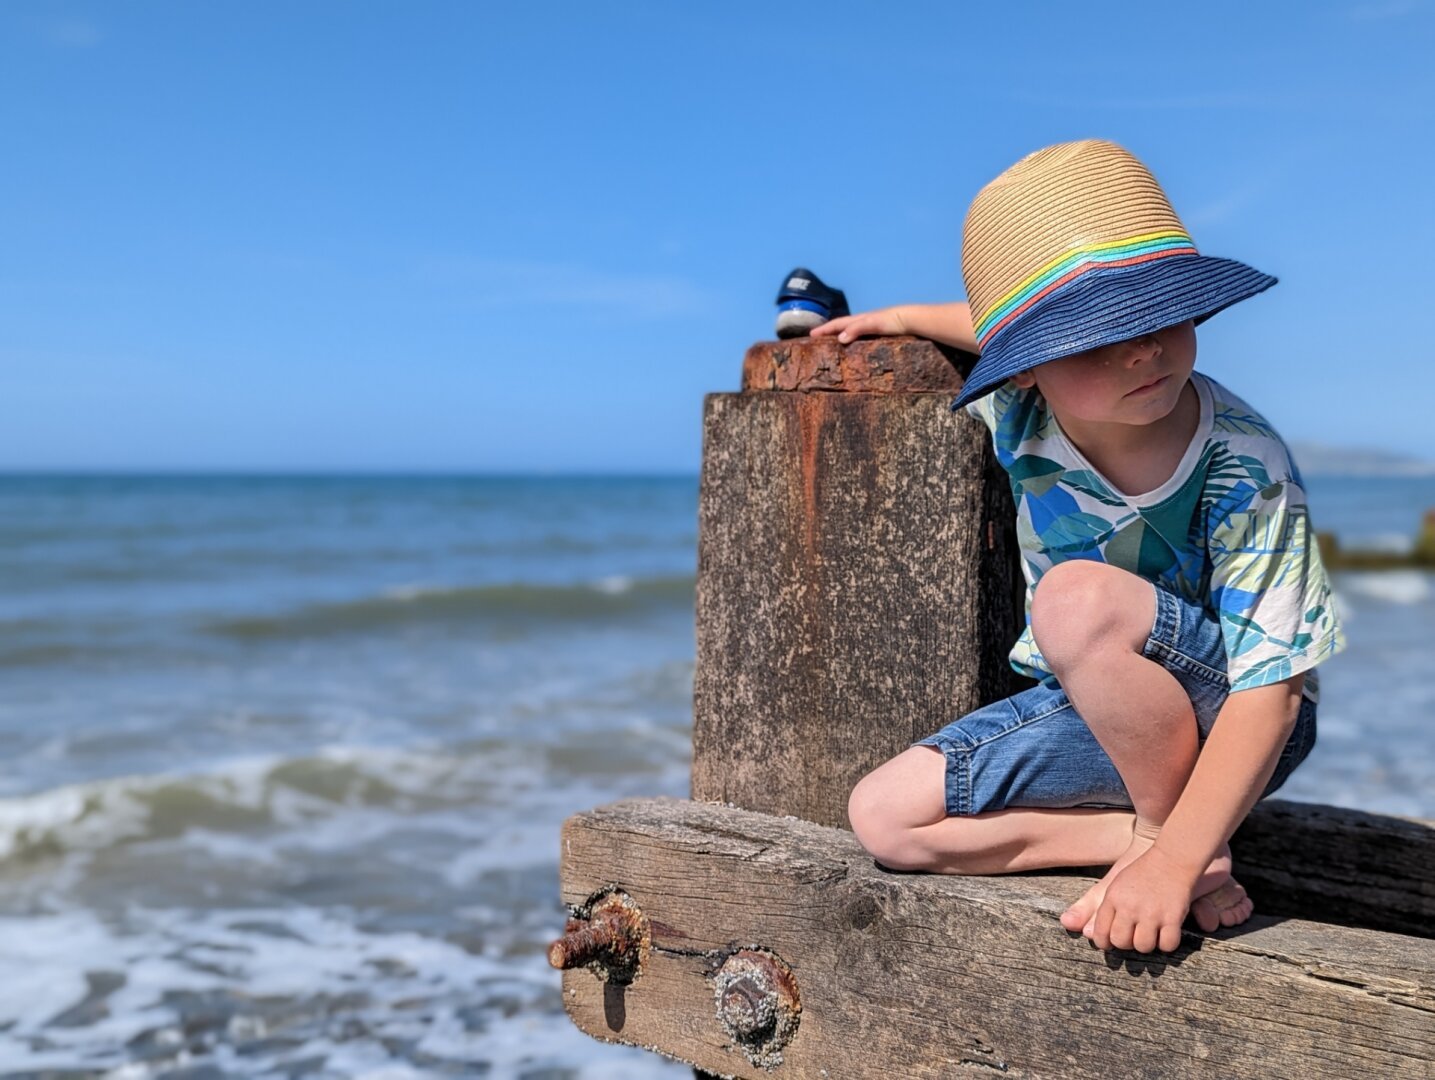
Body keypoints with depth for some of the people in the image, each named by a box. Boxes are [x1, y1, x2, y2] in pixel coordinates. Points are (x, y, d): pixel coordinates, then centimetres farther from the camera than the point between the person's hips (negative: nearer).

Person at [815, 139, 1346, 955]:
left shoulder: (1244, 470, -28)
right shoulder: (1022, 413, -14)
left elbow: (1269, 691, -30)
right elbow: (999, 329, 13)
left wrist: (1175, 860, -39)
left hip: (1224, 721, -6)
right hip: (1089, 709, 6)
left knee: (1081, 597, -37)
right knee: (886, 816, -9)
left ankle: (1192, 847, -17)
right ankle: (1144, 829, -13)